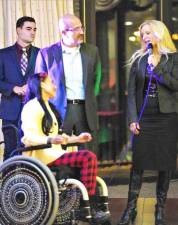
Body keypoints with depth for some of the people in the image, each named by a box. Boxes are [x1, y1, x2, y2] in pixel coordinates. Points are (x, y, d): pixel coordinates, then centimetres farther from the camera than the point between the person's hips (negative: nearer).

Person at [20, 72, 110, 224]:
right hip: (41, 155, -9)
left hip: (52, 153, 9)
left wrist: (77, 138, 26)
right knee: (89, 158, -23)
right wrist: (50, 140, -35)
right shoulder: (32, 106, -7)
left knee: (88, 159, -11)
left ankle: (90, 206, -17)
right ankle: (88, 208, -19)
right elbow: (29, 137, -20)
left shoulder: (47, 106, 25)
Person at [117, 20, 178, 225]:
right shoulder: (138, 59, 7)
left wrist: (156, 67, -14)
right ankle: (131, 208, 7)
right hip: (143, 118, 2)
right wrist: (132, 119, -5)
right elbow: (131, 91, 3)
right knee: (138, 162, 1)